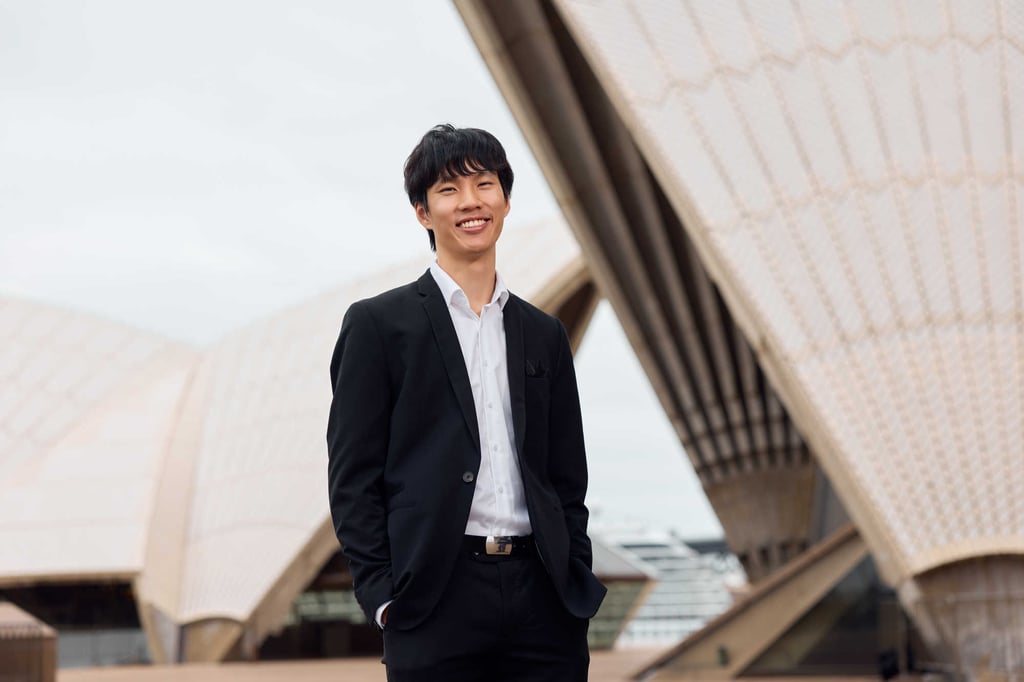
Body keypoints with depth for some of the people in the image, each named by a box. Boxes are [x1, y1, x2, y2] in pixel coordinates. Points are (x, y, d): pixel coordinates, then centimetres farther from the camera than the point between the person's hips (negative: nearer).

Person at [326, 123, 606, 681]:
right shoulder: (378, 324, 3)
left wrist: (577, 586, 7)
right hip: (437, 607, -4)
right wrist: (383, 595, -9)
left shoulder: (543, 335, 17)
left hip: (541, 597, 4)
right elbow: (352, 476, -1)